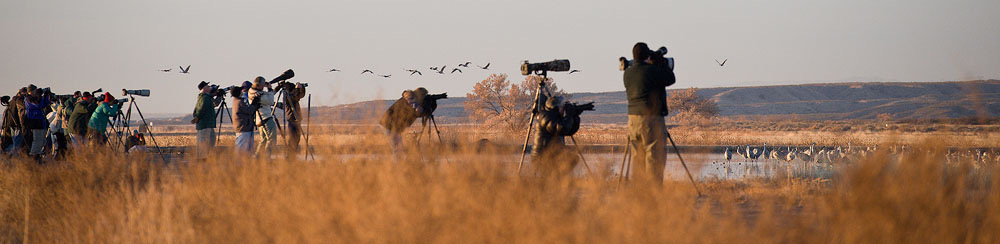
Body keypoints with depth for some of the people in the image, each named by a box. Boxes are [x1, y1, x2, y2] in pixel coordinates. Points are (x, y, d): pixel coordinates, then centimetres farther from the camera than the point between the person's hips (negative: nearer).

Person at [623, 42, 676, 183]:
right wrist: (662, 63, 10)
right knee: (655, 156, -4)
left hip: (633, 117, 7)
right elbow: (671, 79, -1)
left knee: (638, 157, 11)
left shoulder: (628, 73, 8)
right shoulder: (652, 70, -12)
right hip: (651, 117, -7)